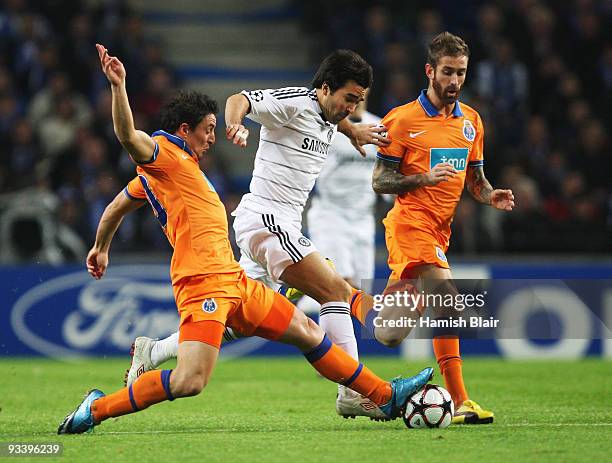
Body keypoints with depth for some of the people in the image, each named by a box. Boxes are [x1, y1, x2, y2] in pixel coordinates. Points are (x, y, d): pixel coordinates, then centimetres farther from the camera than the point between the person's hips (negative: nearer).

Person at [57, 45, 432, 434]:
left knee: (307, 332, 16)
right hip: (203, 282, -11)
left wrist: (102, 248, 45)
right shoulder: (162, 154, -4)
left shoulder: (182, 165, 24)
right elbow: (129, 137, -26)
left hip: (233, 281, 11)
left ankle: (386, 396, 25)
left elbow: (119, 204, 33)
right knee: (189, 382, -24)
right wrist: (118, 86, -38)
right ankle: (96, 409, -9)